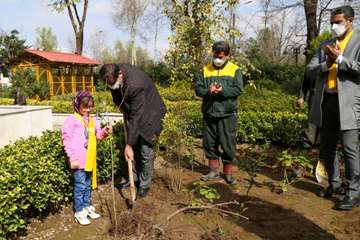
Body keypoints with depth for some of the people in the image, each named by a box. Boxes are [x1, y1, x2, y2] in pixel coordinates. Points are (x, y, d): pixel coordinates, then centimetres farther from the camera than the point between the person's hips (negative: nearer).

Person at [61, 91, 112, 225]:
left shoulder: (92, 121, 12)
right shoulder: (72, 120, -9)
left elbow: (98, 135, 19)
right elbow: (66, 139, -13)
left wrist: (105, 131, -4)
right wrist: (72, 157, -17)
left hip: (90, 160, 7)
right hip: (78, 161, -7)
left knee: (88, 185, 19)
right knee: (80, 186, 1)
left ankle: (87, 207, 34)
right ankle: (79, 212, 15)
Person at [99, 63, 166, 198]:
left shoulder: (135, 85, -38)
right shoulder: (116, 71, -14)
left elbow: (136, 116, -34)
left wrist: (128, 145, -30)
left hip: (150, 115, -8)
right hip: (134, 112, 8)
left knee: (146, 153, -2)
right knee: (135, 150, 14)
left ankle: (144, 185, 14)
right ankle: (135, 178, 29)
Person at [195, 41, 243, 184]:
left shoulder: (234, 69, 3)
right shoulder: (205, 69, 8)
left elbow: (238, 89, -8)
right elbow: (198, 88, 2)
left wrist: (222, 90, -22)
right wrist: (208, 91, -19)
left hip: (227, 115, -2)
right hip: (209, 114, 3)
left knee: (228, 145, 4)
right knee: (210, 144, 10)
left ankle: (228, 174, 19)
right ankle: (214, 171, 25)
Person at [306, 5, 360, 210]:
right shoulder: (325, 45, 16)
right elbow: (310, 69, 7)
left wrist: (339, 59, -14)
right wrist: (326, 64, -10)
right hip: (326, 102, 6)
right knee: (327, 147, 13)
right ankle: (334, 184, 29)